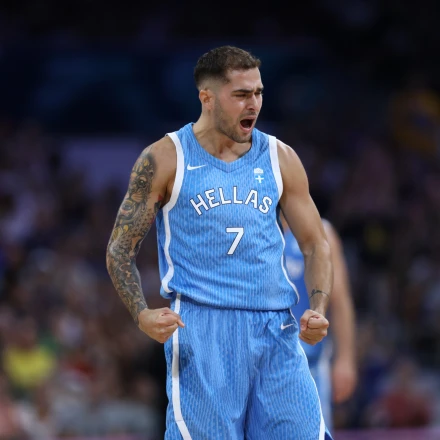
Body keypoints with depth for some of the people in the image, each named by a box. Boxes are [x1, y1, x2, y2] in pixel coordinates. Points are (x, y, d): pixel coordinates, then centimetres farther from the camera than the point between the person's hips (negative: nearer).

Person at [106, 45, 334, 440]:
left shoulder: (280, 159, 11)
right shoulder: (164, 160, 1)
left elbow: (316, 246, 17)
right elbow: (120, 249, 3)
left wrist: (318, 310, -2)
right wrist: (142, 314, -15)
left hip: (276, 331, 4)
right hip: (199, 328, -3)